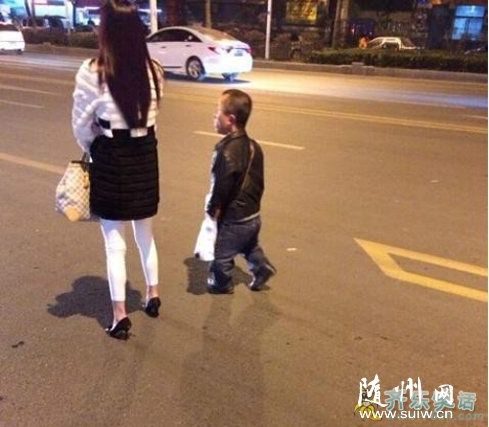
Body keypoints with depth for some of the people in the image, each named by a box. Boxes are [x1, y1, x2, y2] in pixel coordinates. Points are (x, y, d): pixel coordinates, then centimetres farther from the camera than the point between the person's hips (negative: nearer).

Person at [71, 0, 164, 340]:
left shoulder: (92, 72, -16)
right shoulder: (153, 71, -4)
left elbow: (82, 126, -7)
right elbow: (150, 116, 3)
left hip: (110, 161, -4)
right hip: (145, 157, 4)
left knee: (115, 242, 7)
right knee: (146, 235, 22)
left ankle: (120, 316, 16)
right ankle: (153, 296, 37)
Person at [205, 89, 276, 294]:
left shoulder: (227, 151, -27)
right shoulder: (253, 146, 1)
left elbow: (222, 186, -24)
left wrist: (212, 208, -10)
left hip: (234, 219, -8)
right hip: (252, 214, 8)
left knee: (221, 253, 15)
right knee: (250, 246, 32)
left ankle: (221, 283, 34)